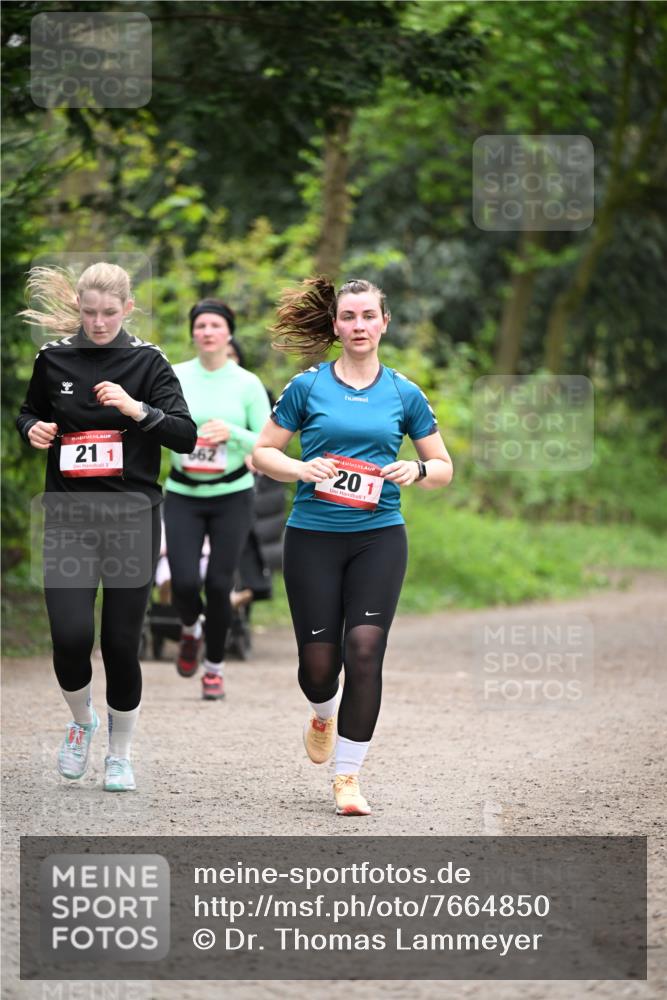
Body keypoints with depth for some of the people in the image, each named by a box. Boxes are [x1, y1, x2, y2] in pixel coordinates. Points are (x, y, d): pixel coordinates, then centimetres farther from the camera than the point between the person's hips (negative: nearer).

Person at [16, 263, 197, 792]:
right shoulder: (53, 358, 4)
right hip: (69, 517, 1)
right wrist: (33, 428, -2)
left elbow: (186, 436, -7)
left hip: (131, 515, -1)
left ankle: (120, 754, 21)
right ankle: (82, 721, 19)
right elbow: (29, 413, 20)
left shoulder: (147, 361, -1)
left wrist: (138, 409, -22)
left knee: (122, 643, 1)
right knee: (71, 636, -12)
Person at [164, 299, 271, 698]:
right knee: (184, 582, -11)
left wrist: (232, 433, -19)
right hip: (184, 496, 1)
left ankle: (215, 666, 17)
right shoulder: (174, 378, -1)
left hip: (232, 496, -1)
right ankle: (191, 631, 25)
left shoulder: (247, 384, -3)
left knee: (219, 584, -4)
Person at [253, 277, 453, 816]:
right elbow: (263, 452, 7)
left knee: (364, 649, -14)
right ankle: (324, 716, 38)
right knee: (319, 660, -1)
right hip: (313, 536, 0)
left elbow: (443, 467, 13)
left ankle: (348, 777, -4)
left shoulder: (404, 393, 7)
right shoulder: (308, 386, 3)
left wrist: (416, 470, -10)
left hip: (379, 536, 0)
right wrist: (301, 469, -13)